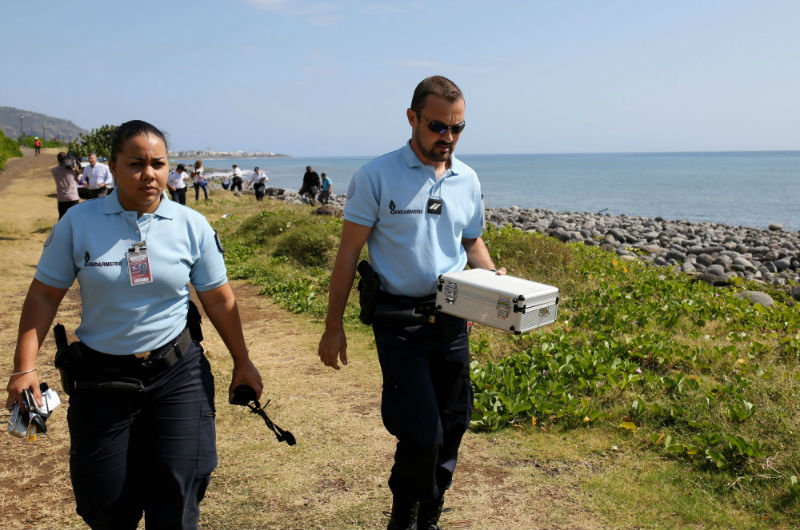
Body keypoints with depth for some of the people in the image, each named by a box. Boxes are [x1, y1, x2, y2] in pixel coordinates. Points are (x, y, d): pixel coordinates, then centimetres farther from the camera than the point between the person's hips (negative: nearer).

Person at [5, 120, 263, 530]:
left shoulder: (192, 225, -3)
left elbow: (219, 299, 4)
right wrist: (24, 367, -8)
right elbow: (44, 295, 0)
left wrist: (242, 362, 10)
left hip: (178, 373, 0)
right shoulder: (78, 222, -5)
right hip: (102, 376, 0)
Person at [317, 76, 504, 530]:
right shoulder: (377, 176, -8)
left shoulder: (467, 180, 7)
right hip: (399, 320, -5)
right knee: (422, 433, -9)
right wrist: (334, 327, -6)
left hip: (452, 320, 5)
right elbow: (349, 252, -5)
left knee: (452, 429, 12)